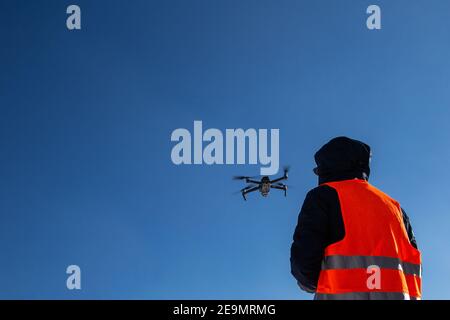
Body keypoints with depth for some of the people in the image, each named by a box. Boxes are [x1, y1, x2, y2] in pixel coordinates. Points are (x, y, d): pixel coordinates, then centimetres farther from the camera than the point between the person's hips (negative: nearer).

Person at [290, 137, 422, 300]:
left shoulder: (324, 196, 8)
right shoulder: (392, 205, 25)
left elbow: (304, 257, -4)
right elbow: (413, 265, 17)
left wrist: (310, 283, 16)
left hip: (345, 296, -5)